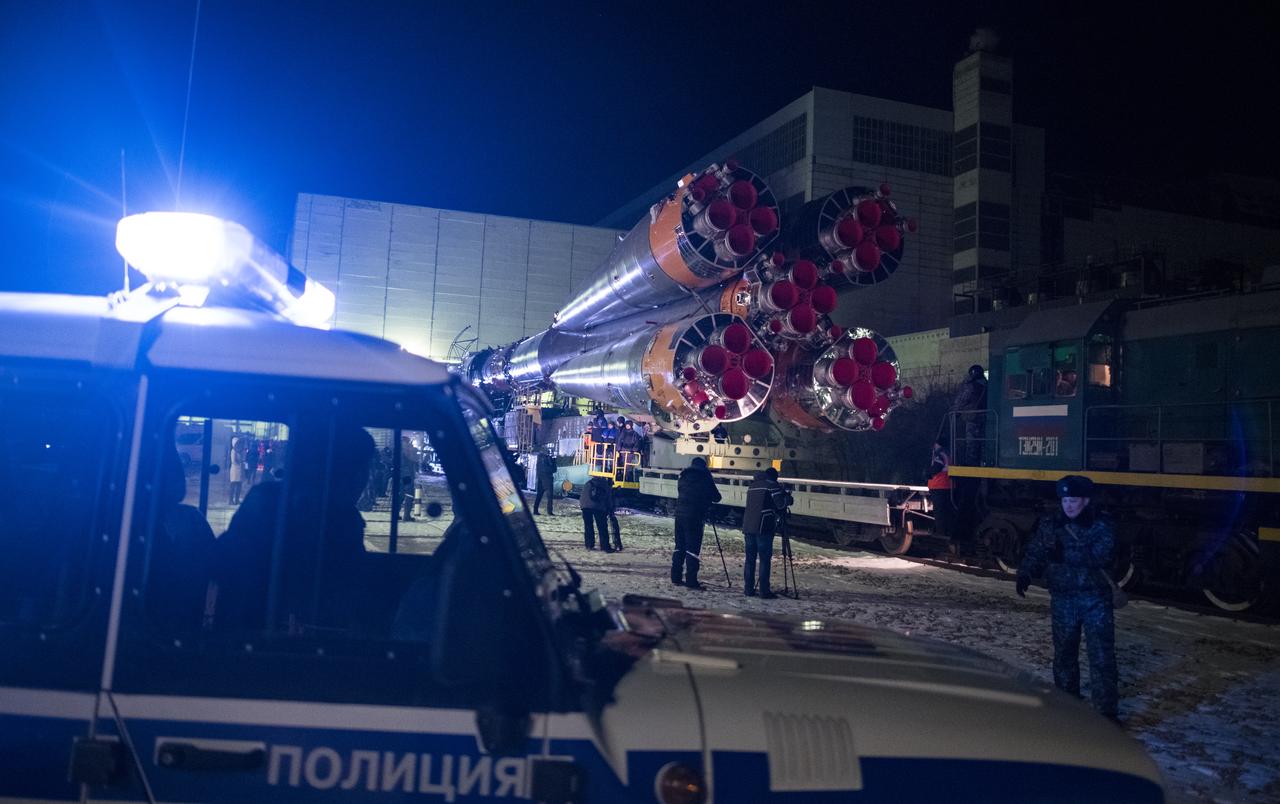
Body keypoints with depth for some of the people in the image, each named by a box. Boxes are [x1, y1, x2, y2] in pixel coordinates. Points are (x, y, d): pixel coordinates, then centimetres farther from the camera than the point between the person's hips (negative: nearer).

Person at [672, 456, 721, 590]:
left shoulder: (682, 477, 12)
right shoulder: (705, 478, -1)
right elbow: (716, 497, 6)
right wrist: (708, 500, 27)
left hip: (680, 513, 5)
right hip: (695, 516, -5)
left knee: (679, 546, 12)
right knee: (693, 548, -4)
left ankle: (676, 577, 13)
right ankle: (691, 580, -6)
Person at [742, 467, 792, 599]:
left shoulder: (752, 485, 19)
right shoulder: (772, 485, -3)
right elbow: (781, 504, -10)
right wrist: (787, 496, 11)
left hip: (748, 526, 6)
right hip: (763, 527, -6)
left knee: (750, 558, 9)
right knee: (764, 559, -3)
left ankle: (748, 588, 10)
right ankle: (764, 590, -5)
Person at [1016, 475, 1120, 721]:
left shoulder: (1102, 526, -6)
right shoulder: (1050, 524, 3)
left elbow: (1101, 557, -20)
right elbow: (1035, 554, 3)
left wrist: (1066, 554, -27)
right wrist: (1025, 575, -14)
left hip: (1096, 599, -3)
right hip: (1063, 599, 3)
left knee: (1102, 657, -4)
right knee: (1064, 654, 13)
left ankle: (1107, 712, 5)